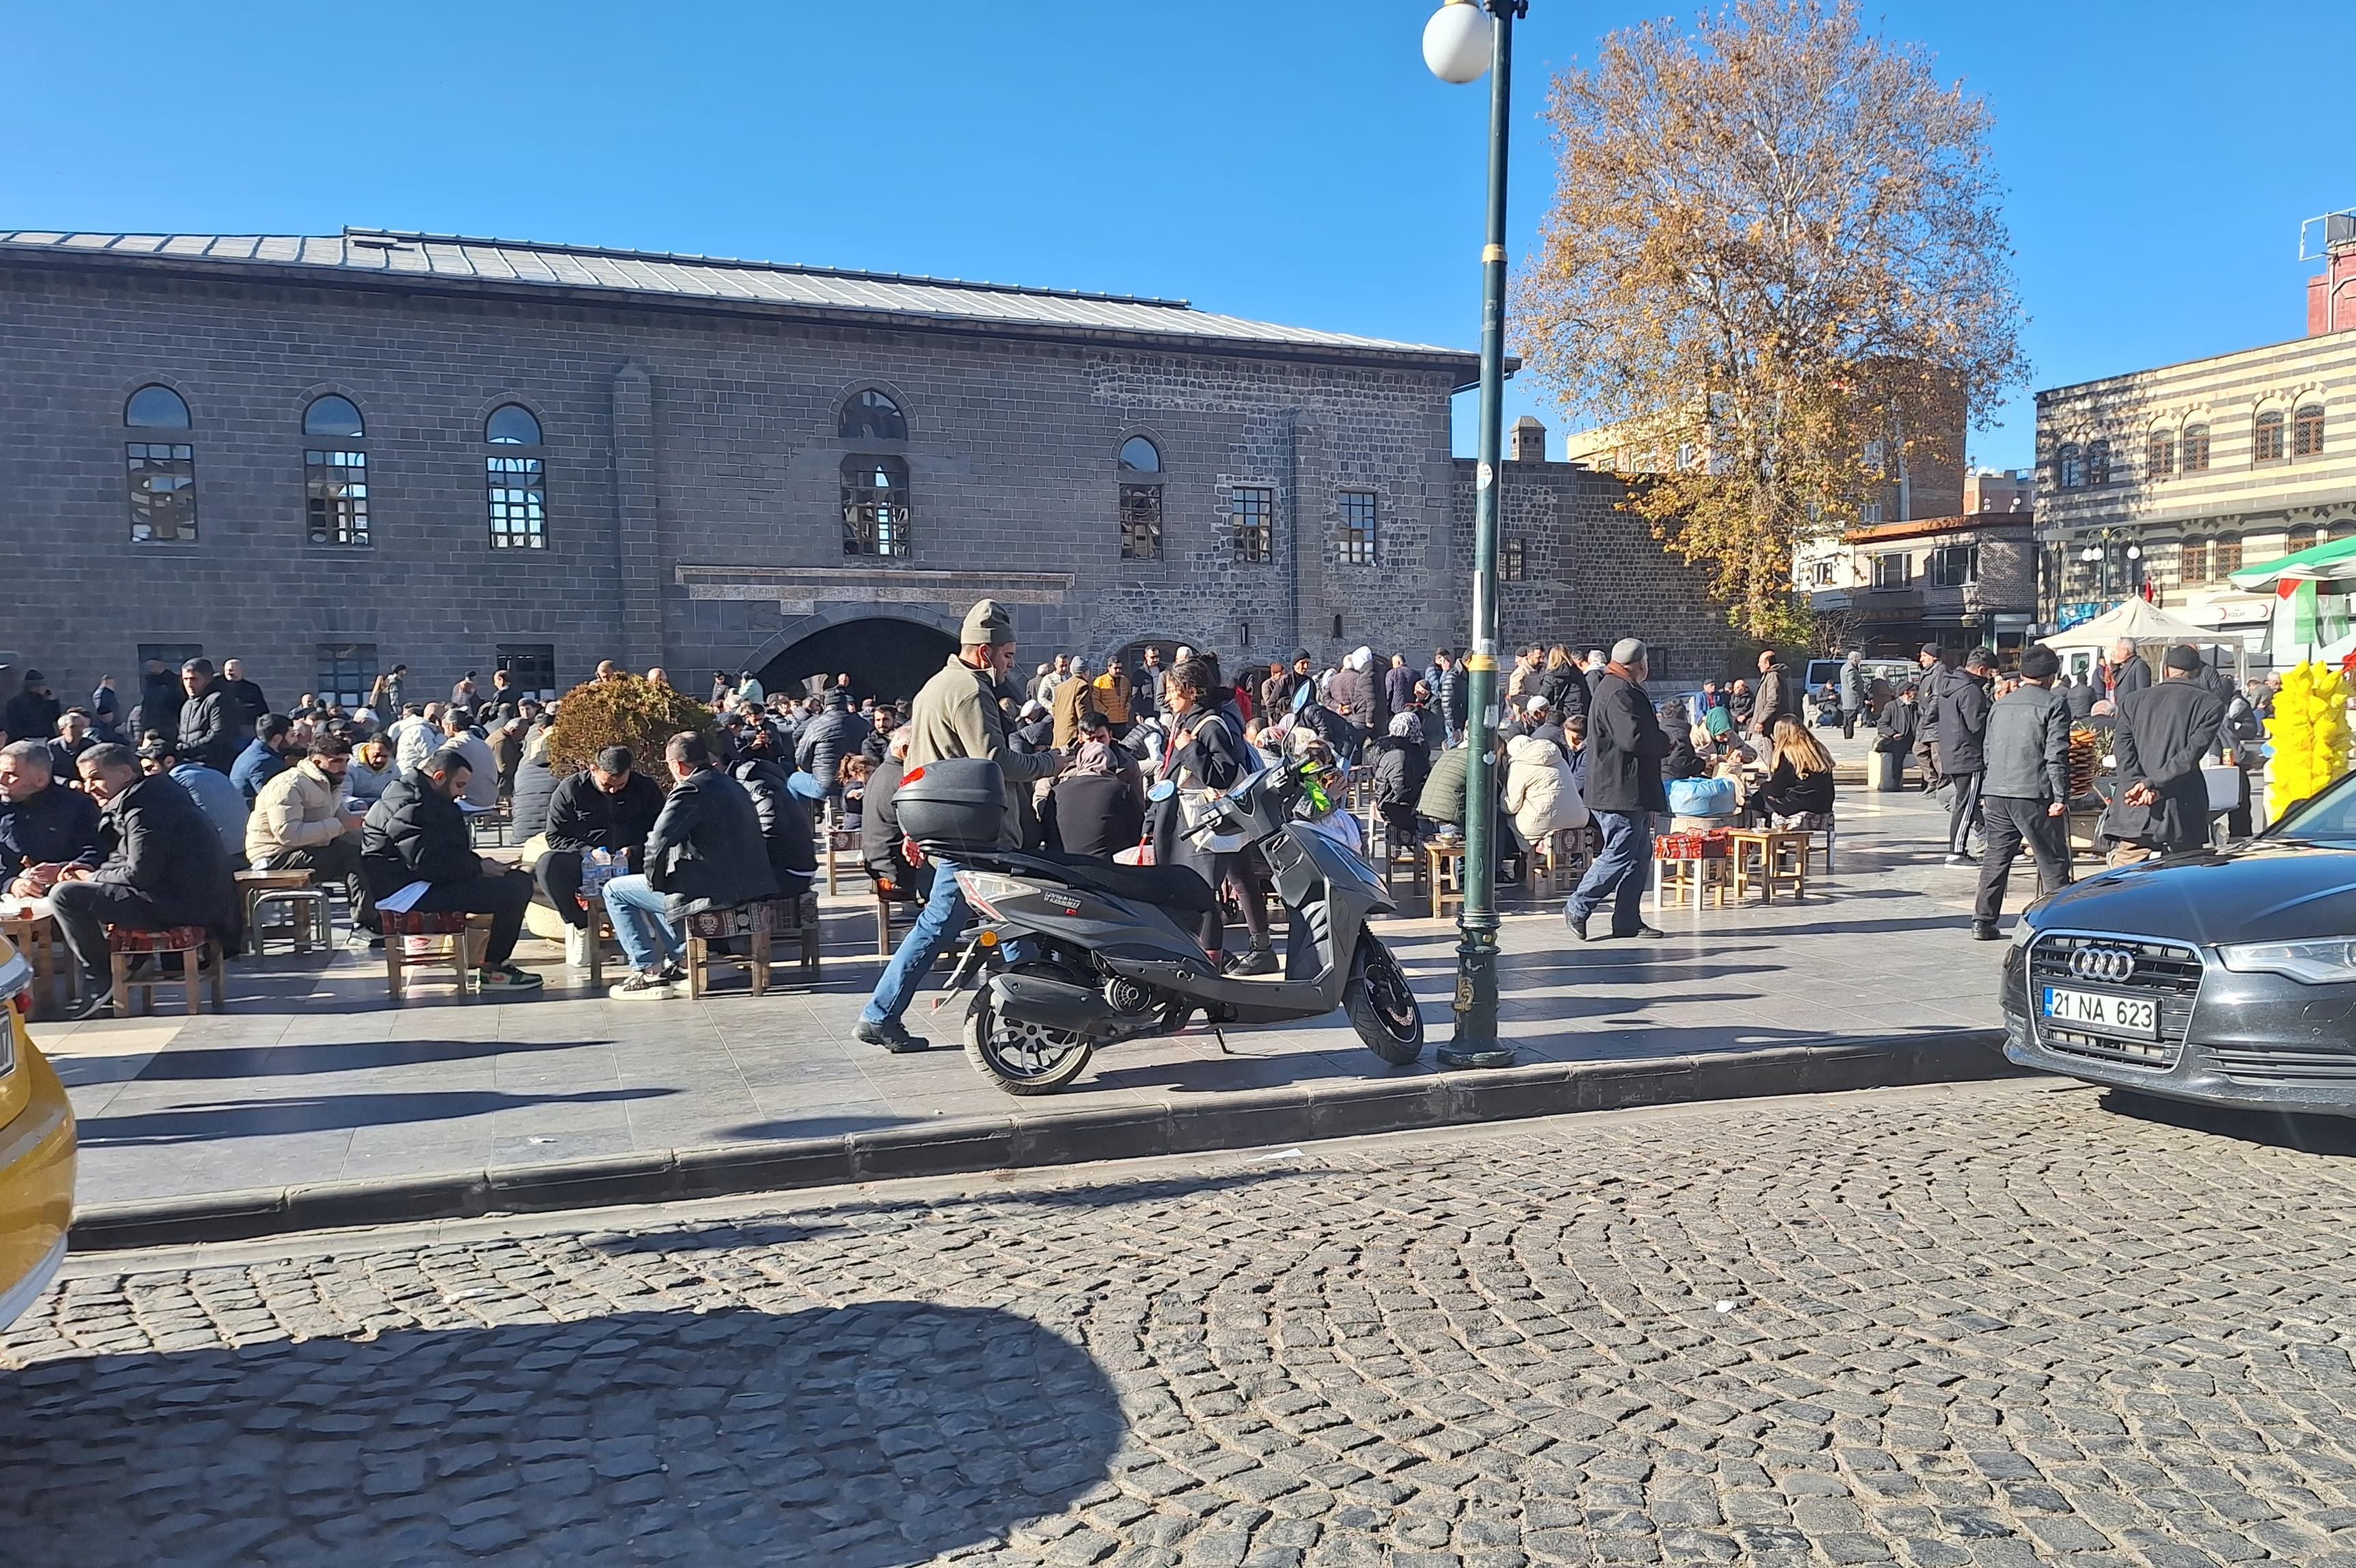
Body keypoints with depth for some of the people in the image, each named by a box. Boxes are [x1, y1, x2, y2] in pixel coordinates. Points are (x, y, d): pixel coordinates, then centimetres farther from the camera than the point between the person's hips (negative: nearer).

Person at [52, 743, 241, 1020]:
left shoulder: (143, 808, -16)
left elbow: (139, 875, -20)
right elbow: (124, 855, 27)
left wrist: (93, 878, -2)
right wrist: (87, 867, 11)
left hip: (179, 904, -11)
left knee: (65, 896, -10)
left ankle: (104, 991, -1)